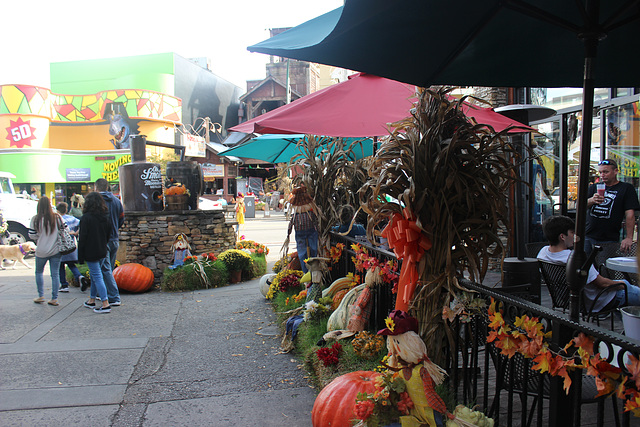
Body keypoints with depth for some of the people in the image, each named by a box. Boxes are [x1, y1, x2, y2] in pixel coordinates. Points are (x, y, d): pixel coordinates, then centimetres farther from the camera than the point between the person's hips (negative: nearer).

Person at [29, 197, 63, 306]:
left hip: (42, 251, -1)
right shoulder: (57, 217, -6)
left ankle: (41, 296, 19)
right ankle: (54, 299, 7)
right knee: (55, 274, 6)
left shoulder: (36, 219, -11)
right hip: (56, 250, 1)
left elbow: (32, 235, -6)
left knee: (39, 272, 19)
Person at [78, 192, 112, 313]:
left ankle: (105, 304, -11)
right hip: (102, 252, 7)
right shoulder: (105, 217, 6)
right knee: (95, 275, 19)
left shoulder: (86, 218, -13)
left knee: (97, 276, -6)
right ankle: (92, 301, 31)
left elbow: (82, 238, -12)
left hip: (91, 253, -7)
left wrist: (80, 256, -8)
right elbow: (108, 235, 14)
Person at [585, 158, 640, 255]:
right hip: (587, 237, 3)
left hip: (609, 240, -3)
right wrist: (592, 200, -20)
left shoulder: (626, 188, 4)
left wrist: (629, 238, -14)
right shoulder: (593, 188, 15)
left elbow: (630, 215, -4)